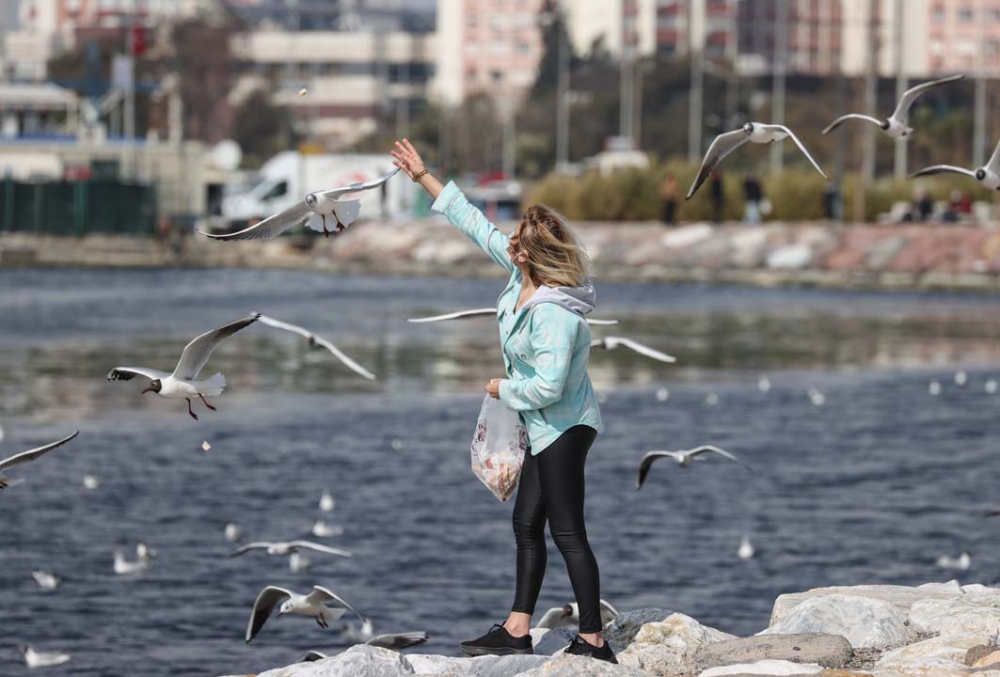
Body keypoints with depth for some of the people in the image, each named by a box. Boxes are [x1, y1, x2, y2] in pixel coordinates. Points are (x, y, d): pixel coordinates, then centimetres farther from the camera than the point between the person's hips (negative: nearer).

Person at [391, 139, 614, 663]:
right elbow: (475, 225, 10)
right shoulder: (522, 276, -1)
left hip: (563, 428, -10)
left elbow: (548, 385, -30)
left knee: (568, 533, -8)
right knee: (527, 525, 12)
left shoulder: (555, 314, -27)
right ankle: (516, 633, 17)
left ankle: (593, 642, -6)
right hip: (546, 429, 10)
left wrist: (504, 389, -12)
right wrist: (423, 178, 15)